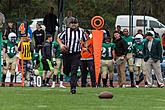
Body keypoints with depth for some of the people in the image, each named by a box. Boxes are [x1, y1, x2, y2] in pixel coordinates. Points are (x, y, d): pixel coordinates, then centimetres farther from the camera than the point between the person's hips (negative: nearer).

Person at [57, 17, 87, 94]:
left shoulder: (81, 31, 3)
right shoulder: (66, 31, -2)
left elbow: (85, 40, 21)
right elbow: (59, 38, 9)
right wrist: (61, 44, -9)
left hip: (76, 55, -1)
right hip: (67, 54, 1)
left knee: (74, 71, -11)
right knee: (66, 70, 9)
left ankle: (73, 87, -10)